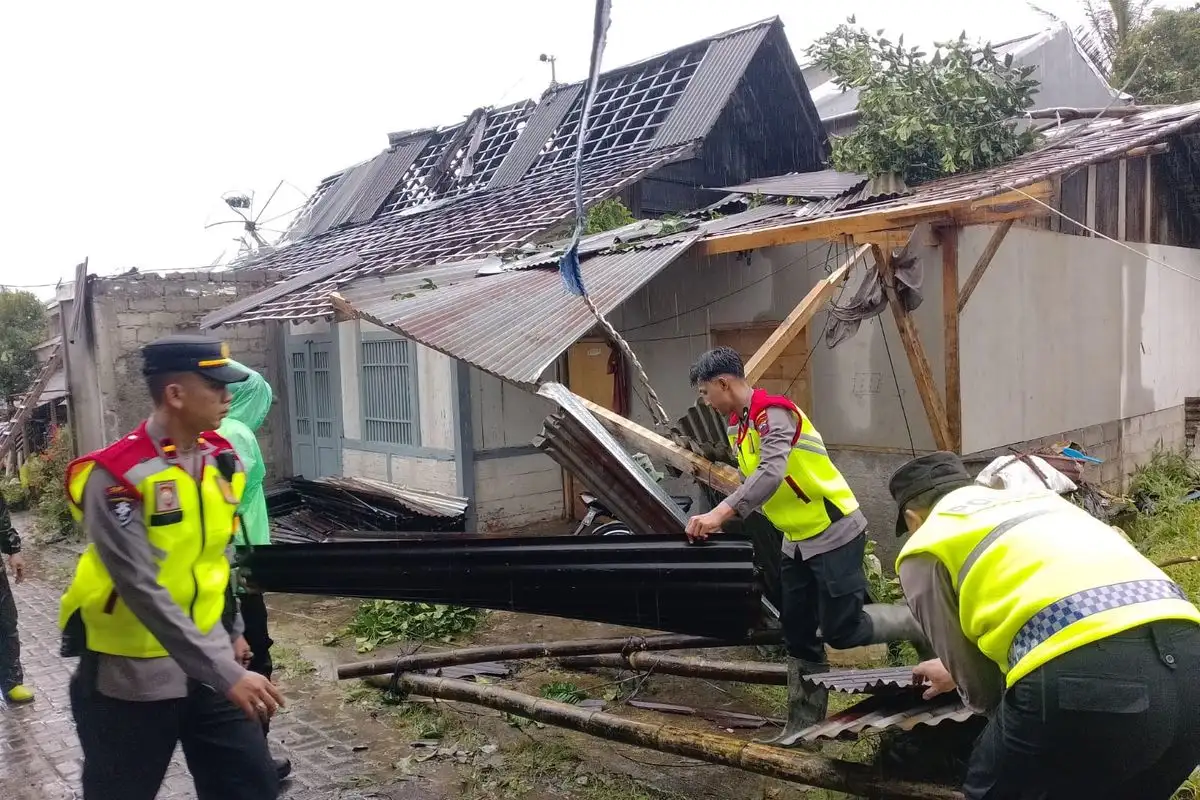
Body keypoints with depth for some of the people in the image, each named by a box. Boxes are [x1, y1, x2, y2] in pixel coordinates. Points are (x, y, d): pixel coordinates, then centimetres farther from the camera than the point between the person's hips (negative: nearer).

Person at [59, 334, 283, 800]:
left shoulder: (220, 459, 0)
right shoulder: (118, 476, -21)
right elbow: (142, 591, -26)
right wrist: (225, 673, -29)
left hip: (207, 662, 6)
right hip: (131, 676, -5)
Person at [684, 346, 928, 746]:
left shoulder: (774, 413, -21)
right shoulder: (738, 426, 9)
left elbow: (771, 473, -35)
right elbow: (754, 482, 10)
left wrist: (721, 513, -42)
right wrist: (718, 518, -3)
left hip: (834, 533, -9)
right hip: (798, 541, 9)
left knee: (841, 630, -5)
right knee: (798, 635, 10)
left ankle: (924, 626, 17)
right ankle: (803, 726, 20)